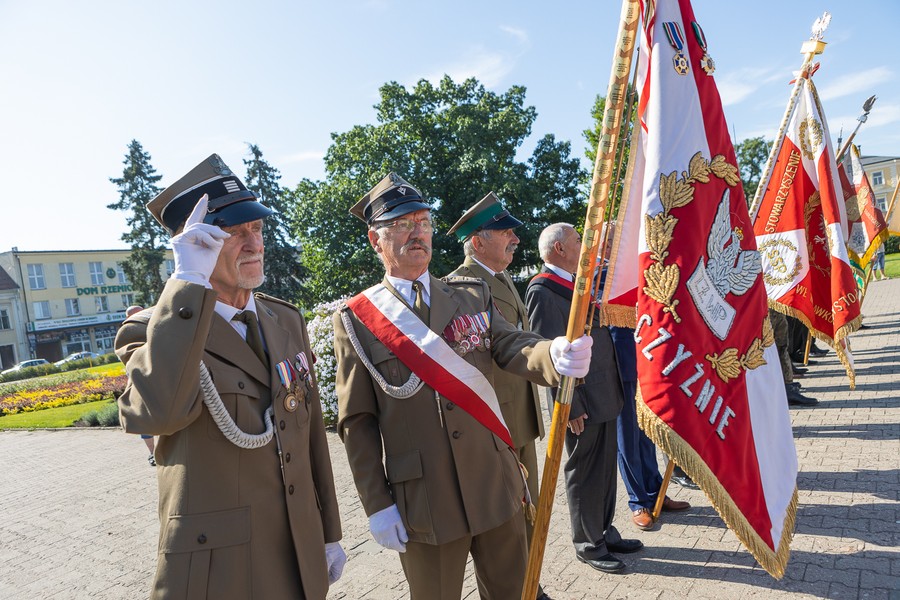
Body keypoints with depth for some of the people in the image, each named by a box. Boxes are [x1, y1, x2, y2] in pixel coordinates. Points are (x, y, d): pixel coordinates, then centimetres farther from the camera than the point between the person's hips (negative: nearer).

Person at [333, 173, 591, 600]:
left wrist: (555, 355, -32)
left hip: (497, 485, 3)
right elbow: (356, 422, -4)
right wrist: (377, 505, -6)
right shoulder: (355, 320, -4)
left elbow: (512, 347, -10)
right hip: (424, 503, -3)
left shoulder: (472, 296, 5)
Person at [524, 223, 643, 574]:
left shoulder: (577, 284, 15)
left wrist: (614, 387, 19)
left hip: (605, 396, 9)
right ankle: (588, 546, 22)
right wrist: (570, 405, -20)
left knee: (605, 469, 19)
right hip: (582, 403, -9)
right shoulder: (542, 290, -16)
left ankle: (605, 532, 35)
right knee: (585, 474, 5)